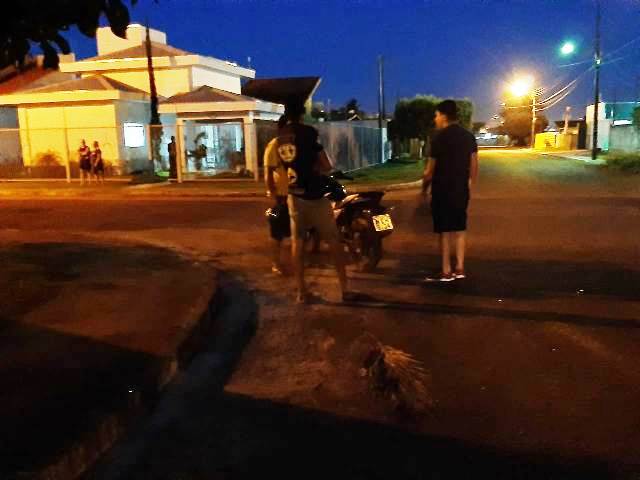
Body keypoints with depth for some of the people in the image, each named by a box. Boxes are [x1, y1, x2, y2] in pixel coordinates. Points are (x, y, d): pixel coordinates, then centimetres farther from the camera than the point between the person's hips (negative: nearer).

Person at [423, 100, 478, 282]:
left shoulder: (440, 137, -11)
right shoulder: (469, 136, 8)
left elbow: (431, 168, -9)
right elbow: (474, 165, 9)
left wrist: (425, 184, 8)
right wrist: (470, 184, 19)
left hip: (443, 189, -6)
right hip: (461, 189, 6)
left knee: (445, 230, -1)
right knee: (460, 228, 12)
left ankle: (446, 272, 3)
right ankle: (460, 268, 15)